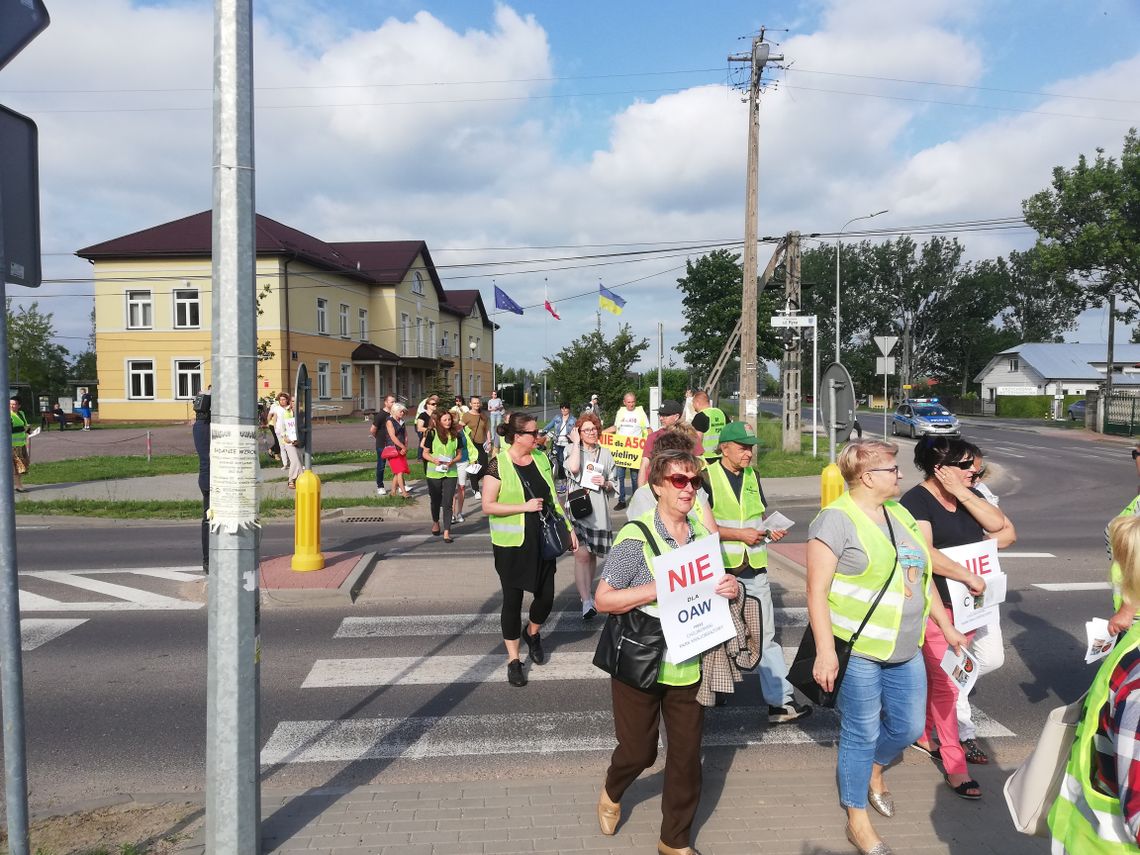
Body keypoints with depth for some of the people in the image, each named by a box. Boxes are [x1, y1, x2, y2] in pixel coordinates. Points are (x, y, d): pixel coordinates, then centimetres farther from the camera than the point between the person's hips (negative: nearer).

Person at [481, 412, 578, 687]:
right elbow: (488, 506, -14)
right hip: (512, 544, -5)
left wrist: (569, 527, 11)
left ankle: (532, 633, 39)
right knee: (513, 600, 3)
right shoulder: (498, 465, -12)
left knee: (546, 596, 7)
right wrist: (524, 507, -20)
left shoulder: (541, 459, 6)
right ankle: (513, 659, 19)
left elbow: (552, 497, 14)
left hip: (542, 541, 5)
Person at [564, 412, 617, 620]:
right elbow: (573, 468, -21)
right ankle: (586, 602, -16)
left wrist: (605, 483, -6)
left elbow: (613, 487, 17)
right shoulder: (572, 449, 2)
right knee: (581, 554, -15)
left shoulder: (606, 454, 12)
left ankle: (587, 592, 33)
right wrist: (576, 443, -11)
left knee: (592, 554, 13)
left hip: (598, 511, 4)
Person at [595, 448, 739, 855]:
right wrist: (661, 588, -26)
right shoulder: (636, 536, -16)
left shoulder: (704, 533, 0)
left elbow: (714, 586, 14)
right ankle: (611, 792, 47)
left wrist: (731, 588, -9)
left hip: (688, 665, 4)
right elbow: (603, 599, -16)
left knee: (687, 755, 12)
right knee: (639, 751, 12)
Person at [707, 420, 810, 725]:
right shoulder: (708, 477, -10)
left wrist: (770, 529, -1)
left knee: (766, 634, 4)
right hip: (720, 568, -4)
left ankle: (780, 701, 8)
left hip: (754, 567, 5)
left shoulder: (752, 475, 9)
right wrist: (740, 534, -18)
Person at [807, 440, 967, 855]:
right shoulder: (836, 520, -15)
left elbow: (921, 574, 18)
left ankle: (873, 771, 47)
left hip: (906, 650, 7)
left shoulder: (899, 514, 9)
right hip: (857, 649, -7)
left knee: (908, 727, 17)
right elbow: (817, 590, -18)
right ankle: (857, 820, 26)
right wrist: (825, 651, -22)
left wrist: (946, 627, 19)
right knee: (861, 734, 6)